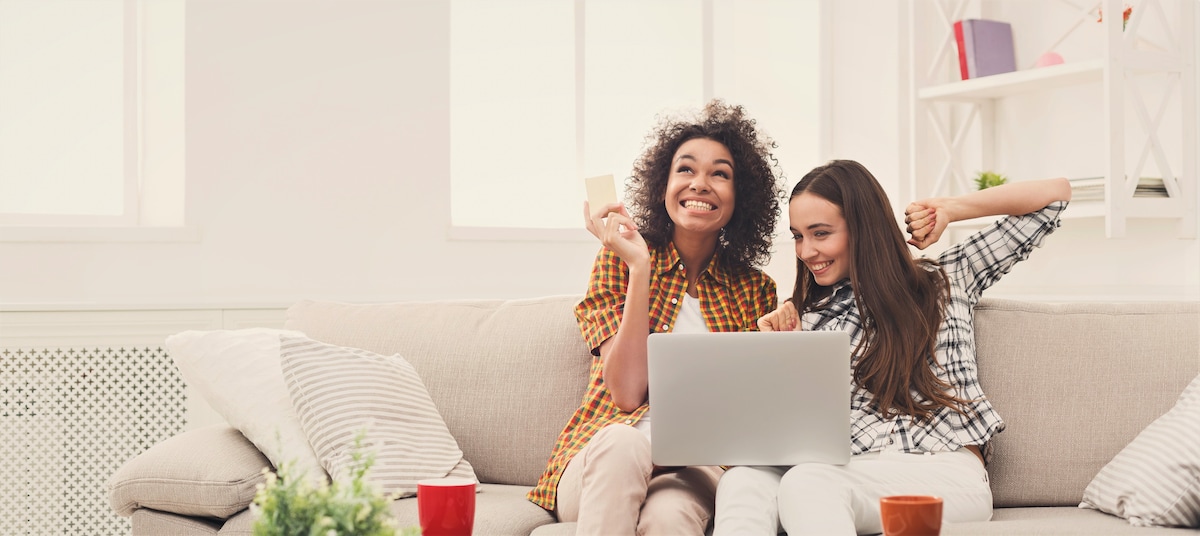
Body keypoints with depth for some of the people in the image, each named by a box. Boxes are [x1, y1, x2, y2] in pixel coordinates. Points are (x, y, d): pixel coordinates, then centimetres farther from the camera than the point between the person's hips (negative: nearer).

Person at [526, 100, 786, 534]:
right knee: (623, 440, -38)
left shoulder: (755, 291, 12)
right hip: (600, 459, 0)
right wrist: (639, 268, -14)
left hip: (696, 468, 0)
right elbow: (627, 393, -8)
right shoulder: (618, 261, 5)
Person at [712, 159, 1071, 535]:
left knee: (805, 484, -36)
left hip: (947, 476, -3)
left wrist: (950, 209, 12)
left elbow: (1055, 193, 17)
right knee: (742, 483, -32)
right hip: (854, 473, 3)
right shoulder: (808, 319, 20)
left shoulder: (945, 280, 16)